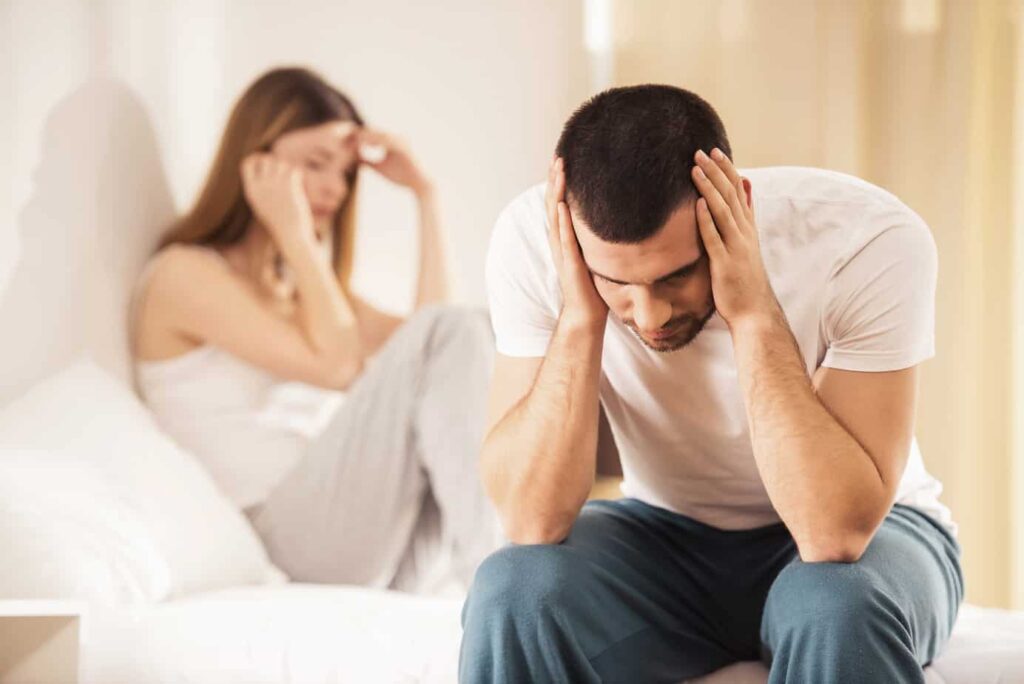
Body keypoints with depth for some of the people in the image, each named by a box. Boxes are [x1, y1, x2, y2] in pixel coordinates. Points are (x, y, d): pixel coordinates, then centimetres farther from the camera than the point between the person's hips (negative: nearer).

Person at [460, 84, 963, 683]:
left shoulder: (871, 241, -26)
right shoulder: (536, 241, -20)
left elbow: (836, 533, -32)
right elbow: (533, 522, -23)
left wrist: (754, 313, -36)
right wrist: (580, 315, -31)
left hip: (869, 533, -1)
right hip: (665, 536, 2)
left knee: (839, 607, -36)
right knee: (512, 592, -28)